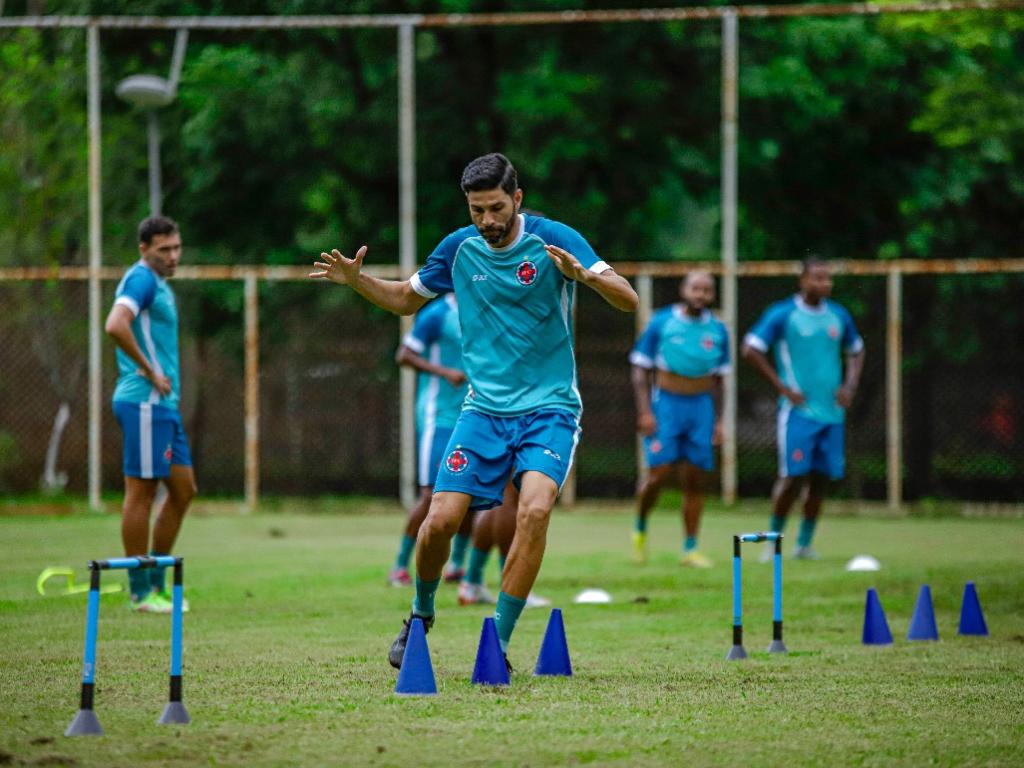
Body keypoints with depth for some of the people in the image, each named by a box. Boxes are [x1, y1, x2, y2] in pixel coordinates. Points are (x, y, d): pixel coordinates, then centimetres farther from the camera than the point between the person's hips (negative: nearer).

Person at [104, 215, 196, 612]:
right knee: (141, 492, -5)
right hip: (144, 401, -10)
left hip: (163, 404, 10)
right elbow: (116, 326, -28)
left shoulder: (158, 283, 19)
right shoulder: (141, 279, -11)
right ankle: (141, 591, -1)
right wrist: (149, 372, -20)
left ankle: (157, 581, 17)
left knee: (183, 489, 11)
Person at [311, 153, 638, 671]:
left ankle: (497, 644, -15)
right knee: (441, 519, -8)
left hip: (549, 407, -3)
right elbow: (405, 299, 21)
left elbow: (628, 301, -16)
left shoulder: (553, 240, -9)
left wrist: (584, 274, -35)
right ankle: (421, 614, 22)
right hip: (484, 408, 3)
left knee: (534, 510, -25)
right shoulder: (459, 248, 3)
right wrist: (356, 280, 2)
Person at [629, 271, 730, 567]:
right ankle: (640, 527, 13)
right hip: (665, 405, -3)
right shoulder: (661, 322, -4)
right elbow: (640, 370, -2)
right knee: (660, 473, -13)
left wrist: (719, 419, 10)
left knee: (694, 480, 1)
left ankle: (690, 548, 7)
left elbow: (718, 378, 14)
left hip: (701, 407, 3)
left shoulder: (717, 330, 6)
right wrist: (645, 411, -10)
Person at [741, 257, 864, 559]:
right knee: (793, 476, -9)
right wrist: (781, 387, -9)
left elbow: (856, 351, 25)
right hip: (799, 410, -5)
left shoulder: (838, 316, 10)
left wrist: (850, 385, 9)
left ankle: (804, 543, 13)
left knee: (821, 478, 4)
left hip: (832, 411, 5)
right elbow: (751, 349, -5)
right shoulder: (782, 314, -5)